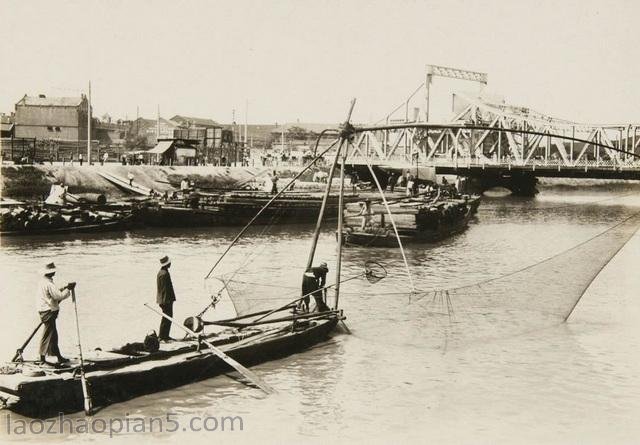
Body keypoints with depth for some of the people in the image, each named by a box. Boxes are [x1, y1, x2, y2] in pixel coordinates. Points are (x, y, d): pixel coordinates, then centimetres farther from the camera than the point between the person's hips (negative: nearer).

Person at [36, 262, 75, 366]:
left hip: (46, 311, 10)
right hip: (48, 312, -10)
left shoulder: (45, 282, 13)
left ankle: (59, 357, 23)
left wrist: (66, 287, 11)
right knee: (47, 335, -5)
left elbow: (56, 292, 19)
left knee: (53, 335, 15)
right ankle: (42, 359, -1)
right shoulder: (49, 284, -19)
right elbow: (59, 296, -21)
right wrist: (68, 289, -8)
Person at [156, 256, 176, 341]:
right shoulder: (164, 274, -19)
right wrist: (166, 300, -20)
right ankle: (162, 336, -3)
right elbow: (165, 288, -21)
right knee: (167, 318, -6)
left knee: (167, 317, 16)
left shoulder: (160, 272, 13)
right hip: (166, 299, -11)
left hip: (163, 300, 11)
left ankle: (165, 335, 22)